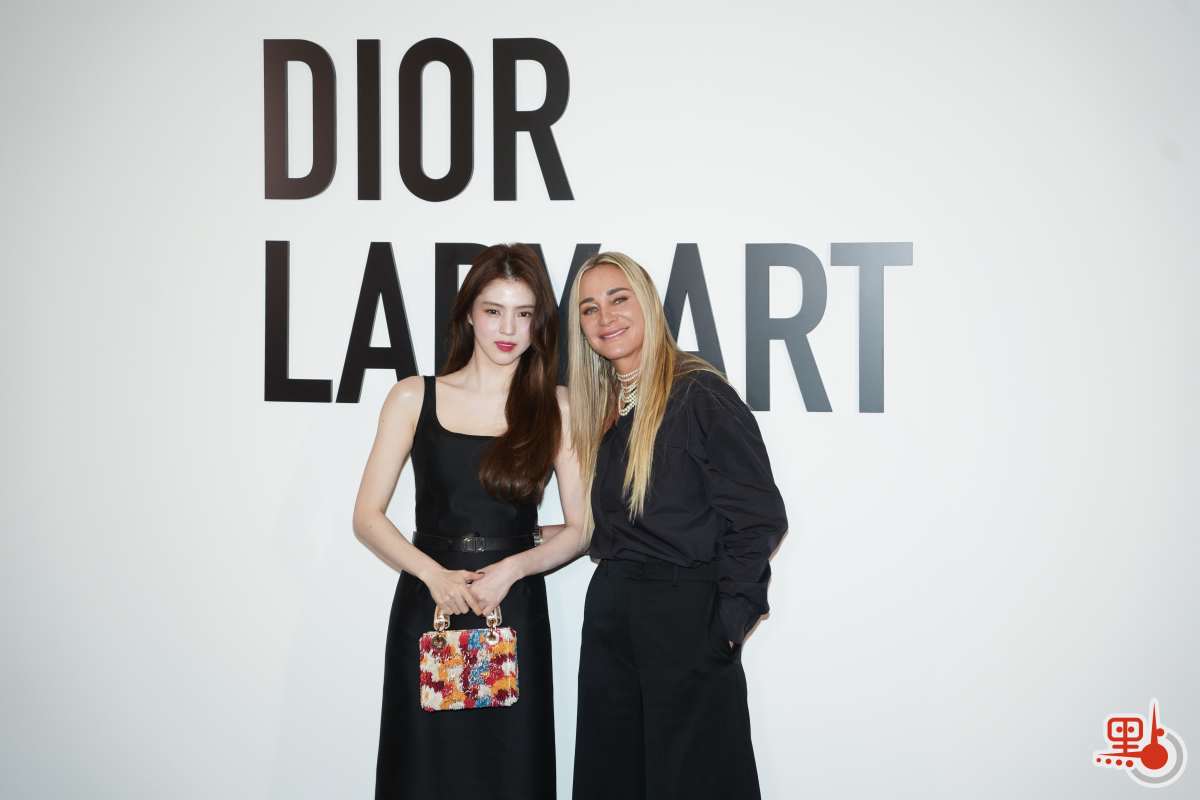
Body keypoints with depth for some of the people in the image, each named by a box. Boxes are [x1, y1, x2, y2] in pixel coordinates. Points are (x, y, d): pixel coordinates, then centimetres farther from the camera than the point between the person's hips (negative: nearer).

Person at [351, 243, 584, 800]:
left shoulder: (556, 407, 2)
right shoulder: (413, 398, 1)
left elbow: (580, 527, 3)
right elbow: (367, 516, 0)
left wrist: (510, 570, -13)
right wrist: (434, 573, -15)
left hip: (515, 608, 0)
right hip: (426, 604, 0)